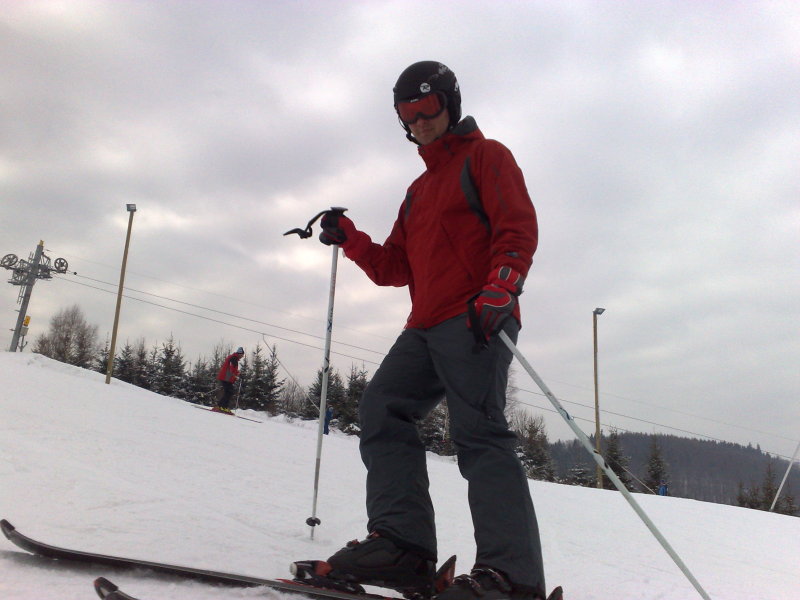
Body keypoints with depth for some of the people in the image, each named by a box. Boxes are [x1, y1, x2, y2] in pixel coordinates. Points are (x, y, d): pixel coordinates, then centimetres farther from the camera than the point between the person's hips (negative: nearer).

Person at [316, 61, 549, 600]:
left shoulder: (485, 156, 10)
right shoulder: (420, 188, 31)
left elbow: (519, 229, -6)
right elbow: (395, 268, 26)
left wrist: (498, 292, -22)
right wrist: (349, 239, 12)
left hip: (476, 321, -8)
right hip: (426, 327, 8)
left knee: (477, 431, -18)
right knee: (383, 412, -7)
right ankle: (402, 543, -11)